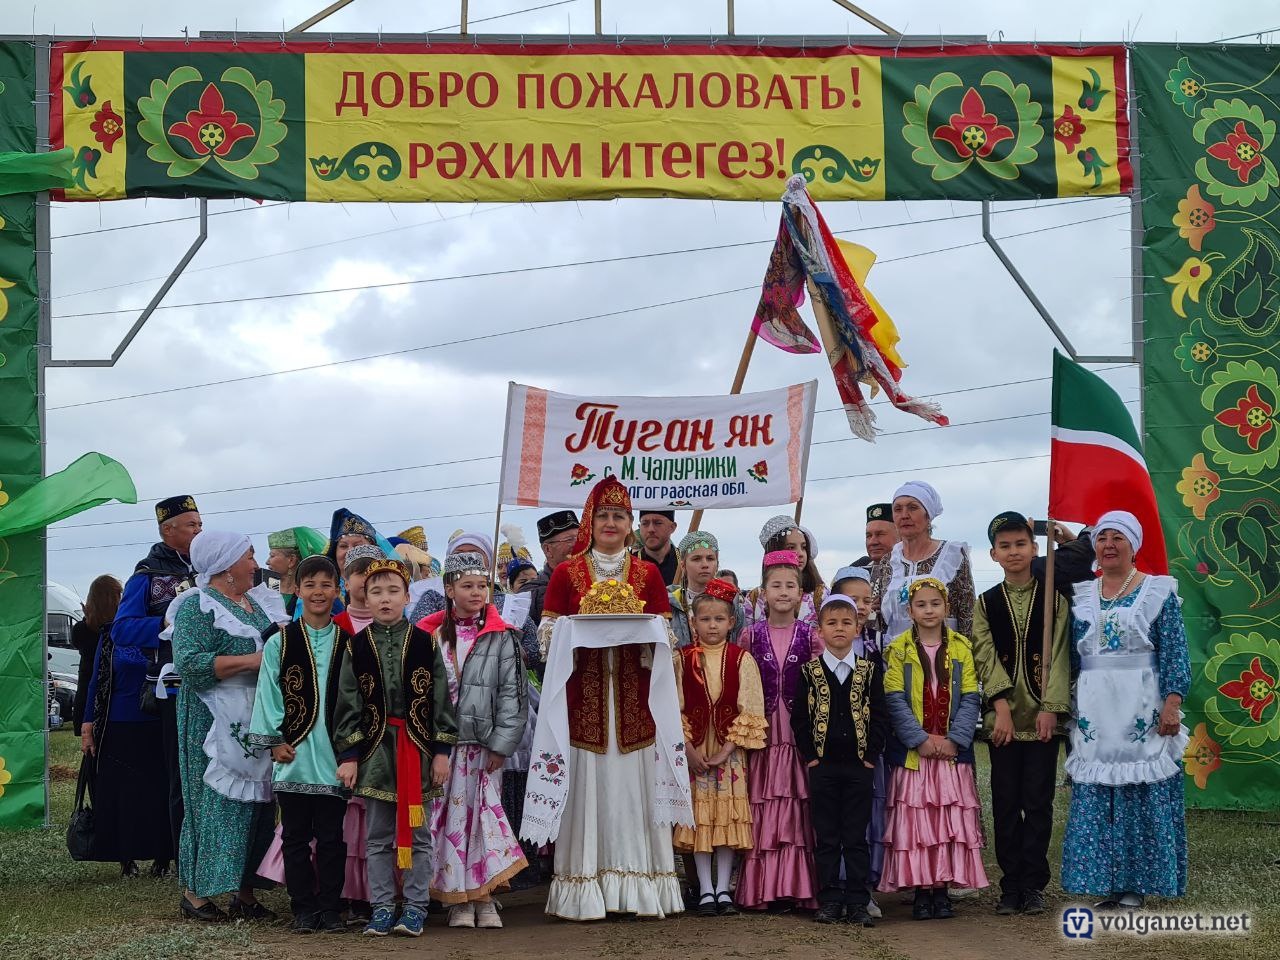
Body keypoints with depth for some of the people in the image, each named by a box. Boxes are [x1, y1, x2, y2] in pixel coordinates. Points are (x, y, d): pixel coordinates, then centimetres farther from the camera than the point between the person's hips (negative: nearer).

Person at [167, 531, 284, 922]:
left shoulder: (261, 601, 16)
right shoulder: (197, 605, -7)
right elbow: (190, 663, -19)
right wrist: (252, 660, -21)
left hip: (260, 718, 7)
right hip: (217, 723, -7)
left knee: (258, 800, 6)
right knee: (216, 800, -6)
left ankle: (245, 891, 12)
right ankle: (195, 890, 3)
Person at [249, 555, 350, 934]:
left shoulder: (348, 643, 6)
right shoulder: (279, 642, 2)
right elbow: (268, 694, 2)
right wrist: (275, 741, -4)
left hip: (334, 754, 1)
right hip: (294, 754, -1)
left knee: (331, 837, 4)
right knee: (296, 836, 5)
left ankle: (329, 908, 11)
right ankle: (304, 909, 13)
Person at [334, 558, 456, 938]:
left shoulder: (426, 644, 1)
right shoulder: (357, 647, 3)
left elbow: (441, 700, 2)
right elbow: (347, 705, 3)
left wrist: (442, 751, -3)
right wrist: (348, 755, -2)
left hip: (418, 747, -1)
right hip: (376, 747, 1)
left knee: (417, 833, 4)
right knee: (379, 837, 6)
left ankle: (415, 907, 12)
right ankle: (382, 907, 13)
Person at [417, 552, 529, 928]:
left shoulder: (501, 638, 2)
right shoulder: (429, 635, 8)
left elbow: (512, 693, -1)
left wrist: (501, 744, -7)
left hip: (482, 743, -1)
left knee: (482, 813, -2)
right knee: (447, 816, 1)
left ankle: (484, 898, 6)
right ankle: (458, 900, 7)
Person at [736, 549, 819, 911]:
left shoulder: (810, 636, 4)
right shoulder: (751, 635, 6)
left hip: (800, 732, 0)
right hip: (762, 732, 0)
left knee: (798, 809, -2)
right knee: (763, 810, -1)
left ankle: (798, 887, 3)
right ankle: (763, 889, 3)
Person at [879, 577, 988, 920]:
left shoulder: (961, 648, 6)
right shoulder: (898, 650, 2)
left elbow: (969, 699, 2)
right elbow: (895, 701, -5)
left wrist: (954, 739, -10)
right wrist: (921, 739, -14)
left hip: (953, 751, 1)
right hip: (912, 751, -1)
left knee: (951, 823, 1)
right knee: (914, 821, -2)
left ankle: (942, 889, 8)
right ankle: (920, 891, 5)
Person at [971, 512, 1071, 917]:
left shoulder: (1053, 597, 4)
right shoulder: (985, 603, 8)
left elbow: (1058, 655, -1)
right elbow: (986, 657, -2)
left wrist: (1050, 709, -11)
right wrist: (1002, 709, -14)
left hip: (1042, 716, -1)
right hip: (1002, 717, 1)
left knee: (1038, 803, 0)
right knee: (1005, 804, 3)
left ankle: (1033, 885, 7)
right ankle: (1011, 886, 9)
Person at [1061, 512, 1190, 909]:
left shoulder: (1158, 592, 2)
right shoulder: (1080, 596, 13)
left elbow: (1175, 654, -3)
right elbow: (1069, 655, 15)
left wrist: (1172, 704, -12)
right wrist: (1064, 709, 10)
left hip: (1142, 711, -3)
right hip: (1093, 714, 4)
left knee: (1142, 795, -3)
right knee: (1093, 798, 2)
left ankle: (1135, 883, 3)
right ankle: (1105, 881, 8)